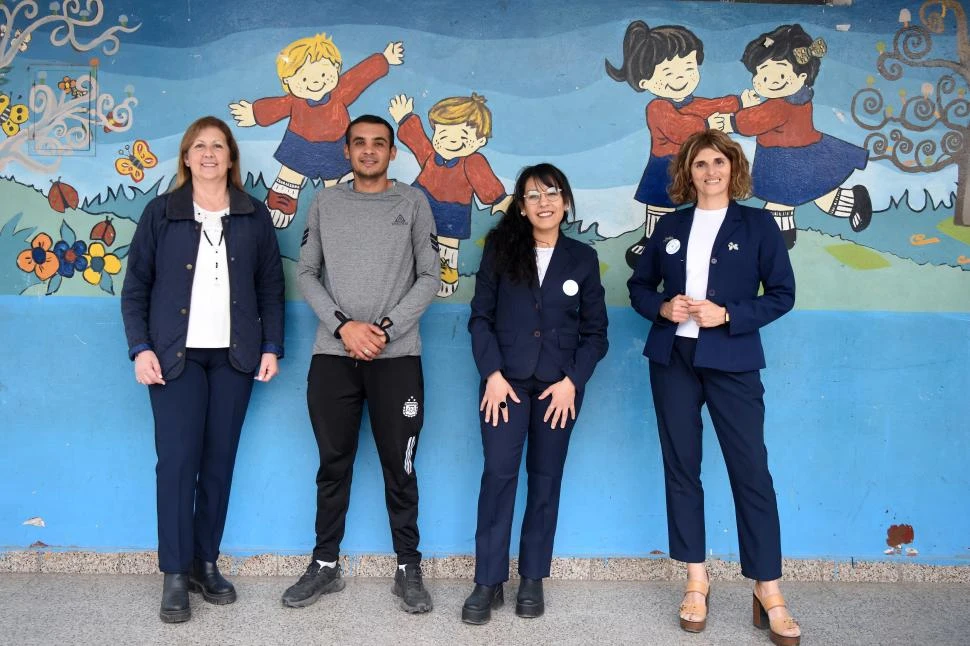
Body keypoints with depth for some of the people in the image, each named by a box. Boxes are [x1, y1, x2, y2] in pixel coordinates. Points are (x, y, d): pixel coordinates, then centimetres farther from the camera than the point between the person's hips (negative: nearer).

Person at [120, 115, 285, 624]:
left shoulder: (254, 215, 9)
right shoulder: (161, 212, 4)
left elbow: (271, 286, 9)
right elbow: (136, 285, 3)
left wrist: (271, 347, 1)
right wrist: (140, 348, -7)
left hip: (235, 354, 2)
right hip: (176, 353, -1)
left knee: (220, 460, 5)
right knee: (178, 460, -4)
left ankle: (206, 563, 17)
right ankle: (175, 575, 5)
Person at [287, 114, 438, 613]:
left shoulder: (412, 202, 6)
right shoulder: (325, 204, 10)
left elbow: (429, 277, 2)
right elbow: (306, 274, 7)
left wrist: (386, 328, -10)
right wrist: (343, 325, -8)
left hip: (397, 356, -1)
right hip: (332, 355, 2)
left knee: (400, 466, 4)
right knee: (333, 465, 9)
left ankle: (408, 569, 16)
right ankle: (324, 565, 22)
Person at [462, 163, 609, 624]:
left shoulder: (583, 258, 4)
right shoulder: (500, 248, 3)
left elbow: (595, 332, 4)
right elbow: (480, 317, 1)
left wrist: (572, 381, -8)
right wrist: (492, 374, -10)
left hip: (559, 383, 1)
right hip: (506, 379, -1)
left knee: (545, 479, 7)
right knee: (499, 473, -8)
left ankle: (532, 578, 18)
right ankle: (488, 582, 2)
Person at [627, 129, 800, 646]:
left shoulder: (758, 225, 1)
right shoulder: (670, 228, 10)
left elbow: (782, 294, -2)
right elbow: (639, 285, 15)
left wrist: (727, 315, -15)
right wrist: (662, 308, -6)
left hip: (731, 362, -3)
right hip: (673, 359, 3)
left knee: (751, 470, -3)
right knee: (681, 468, 7)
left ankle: (768, 590, 9)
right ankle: (696, 581, 19)